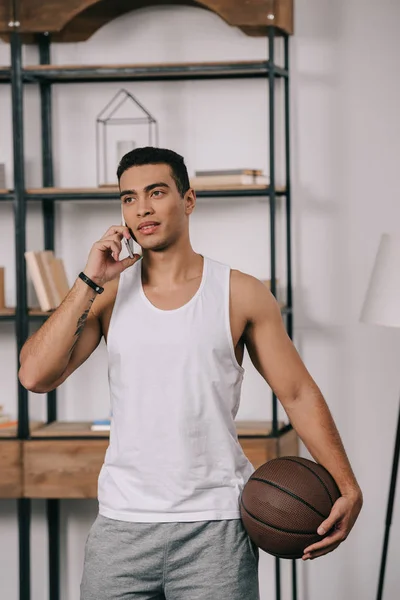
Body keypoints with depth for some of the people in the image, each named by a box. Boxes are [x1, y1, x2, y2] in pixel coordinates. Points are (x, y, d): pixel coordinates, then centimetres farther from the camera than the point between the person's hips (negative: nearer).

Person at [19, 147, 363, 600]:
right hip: (122, 524, 2)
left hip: (215, 527, -1)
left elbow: (299, 394, 2)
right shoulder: (108, 294, 4)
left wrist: (347, 487, -8)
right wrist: (90, 282, -8)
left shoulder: (242, 295, 1)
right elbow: (35, 375, -6)